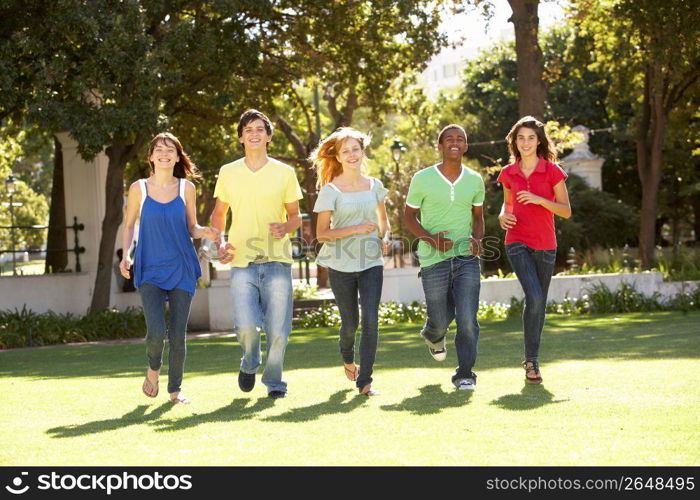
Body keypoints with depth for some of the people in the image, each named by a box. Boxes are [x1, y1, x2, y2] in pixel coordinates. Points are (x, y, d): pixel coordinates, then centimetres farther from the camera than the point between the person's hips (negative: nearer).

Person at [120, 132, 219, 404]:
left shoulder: (186, 188, 4)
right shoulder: (139, 188, 2)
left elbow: (191, 228, 11)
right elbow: (129, 225, 12)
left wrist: (205, 232, -11)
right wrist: (125, 255, -2)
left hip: (181, 269, 1)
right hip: (149, 270, -1)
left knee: (178, 334, 1)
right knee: (156, 331, -16)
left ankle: (175, 389, 17)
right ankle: (153, 368, 16)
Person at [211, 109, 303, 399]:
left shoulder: (284, 173, 6)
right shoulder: (228, 173, 9)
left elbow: (296, 216, 11)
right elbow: (218, 214, 19)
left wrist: (285, 228, -12)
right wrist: (219, 244, 1)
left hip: (277, 261, 0)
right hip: (241, 262, 0)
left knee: (277, 330, -2)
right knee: (246, 326, -13)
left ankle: (273, 381, 20)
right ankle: (250, 365, 19)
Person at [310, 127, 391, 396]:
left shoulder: (374, 186, 5)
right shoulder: (330, 191, -6)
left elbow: (383, 220, 21)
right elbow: (321, 233, -8)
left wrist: (385, 238, 0)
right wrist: (356, 229, -19)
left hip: (371, 263, 2)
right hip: (341, 265, -2)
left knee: (371, 319, -12)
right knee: (350, 322, 6)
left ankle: (365, 380, -6)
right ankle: (348, 359, 39)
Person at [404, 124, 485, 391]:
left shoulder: (475, 180, 7)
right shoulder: (423, 179, -2)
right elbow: (409, 216, 5)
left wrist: (477, 239, -2)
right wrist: (431, 239, -12)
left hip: (466, 257, 1)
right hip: (434, 259, -1)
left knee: (467, 318, -10)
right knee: (441, 318, 8)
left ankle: (465, 374, 2)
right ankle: (433, 336, 45)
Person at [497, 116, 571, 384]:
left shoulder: (552, 171, -2)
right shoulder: (509, 173, 4)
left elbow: (566, 211, -3)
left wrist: (539, 200, -18)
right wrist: (503, 216, -3)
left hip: (545, 246, 1)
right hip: (518, 243, -1)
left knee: (539, 303, 9)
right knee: (534, 297, -20)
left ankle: (531, 359, 26)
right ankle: (532, 360, -12)